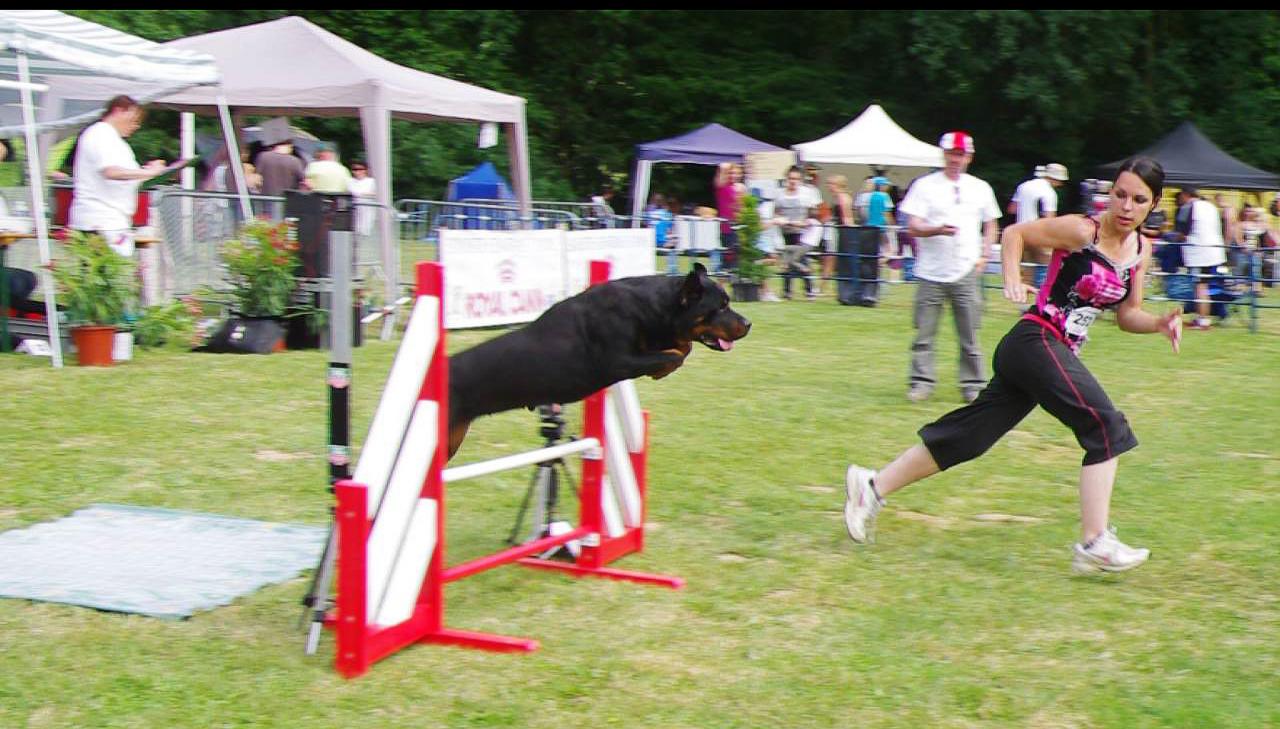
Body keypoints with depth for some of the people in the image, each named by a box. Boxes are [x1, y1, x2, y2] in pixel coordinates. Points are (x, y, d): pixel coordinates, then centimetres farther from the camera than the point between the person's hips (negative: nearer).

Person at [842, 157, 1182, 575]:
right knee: (1106, 428, -14)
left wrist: (1160, 323, -2)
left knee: (970, 434, 8)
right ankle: (1094, 544, -11)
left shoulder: (1141, 250, 11)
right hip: (1036, 341, -8)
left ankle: (873, 486, 16)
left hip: (1058, 354, 8)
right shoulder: (1081, 231, -10)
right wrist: (1013, 282, -16)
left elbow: (1127, 316, 16)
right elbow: (1014, 233, -2)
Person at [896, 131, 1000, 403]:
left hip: (967, 273, 1)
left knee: (970, 335, 3)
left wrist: (984, 256, 8)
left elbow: (990, 225, 22)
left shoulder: (980, 188, 11)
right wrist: (938, 230, -24)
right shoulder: (925, 185, 1)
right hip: (931, 273, -1)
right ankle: (921, 382, 9)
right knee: (924, 333, 0)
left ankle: (973, 384, 12)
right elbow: (913, 228, -6)